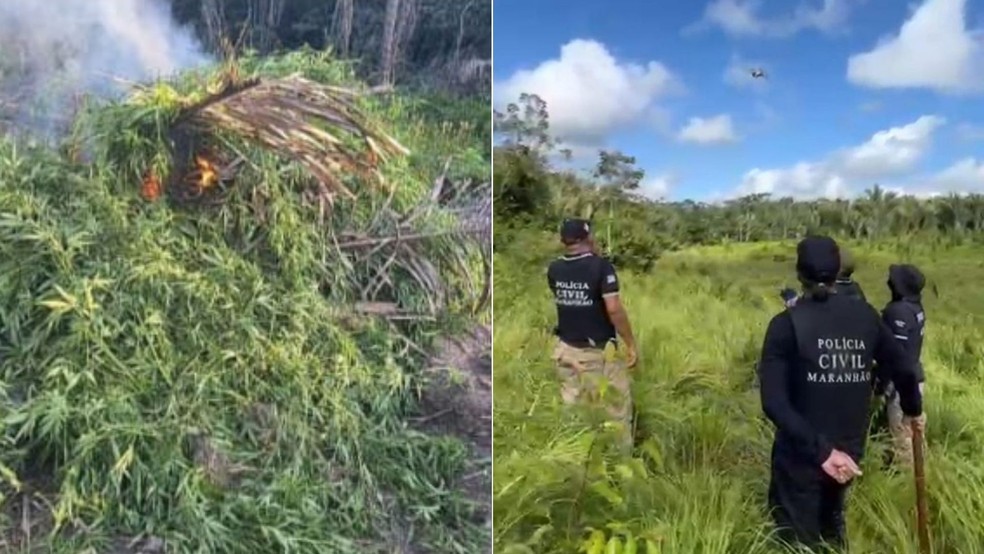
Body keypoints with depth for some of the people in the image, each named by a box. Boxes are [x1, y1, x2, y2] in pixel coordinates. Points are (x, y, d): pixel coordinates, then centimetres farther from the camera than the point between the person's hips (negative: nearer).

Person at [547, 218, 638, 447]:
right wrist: (631, 344, -14)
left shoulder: (554, 269, 0)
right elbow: (613, 309, -22)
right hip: (600, 352, -5)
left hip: (567, 349, 5)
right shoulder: (601, 266, -16)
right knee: (616, 408, 8)